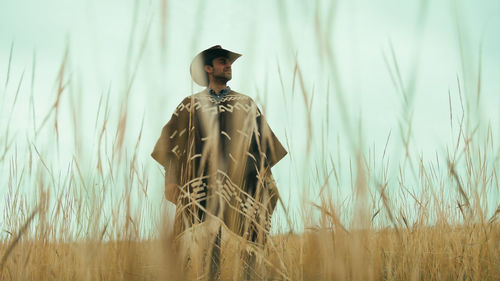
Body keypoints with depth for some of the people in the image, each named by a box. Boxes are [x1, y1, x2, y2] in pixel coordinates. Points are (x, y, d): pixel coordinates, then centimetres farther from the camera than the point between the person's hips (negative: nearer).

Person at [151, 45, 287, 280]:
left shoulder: (246, 104, 18)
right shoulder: (190, 105, 16)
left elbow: (265, 145, 15)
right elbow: (171, 145, 11)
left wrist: (265, 180, 4)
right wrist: (171, 180, 0)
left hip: (240, 187, 1)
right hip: (200, 187, -1)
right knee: (203, 245, -12)